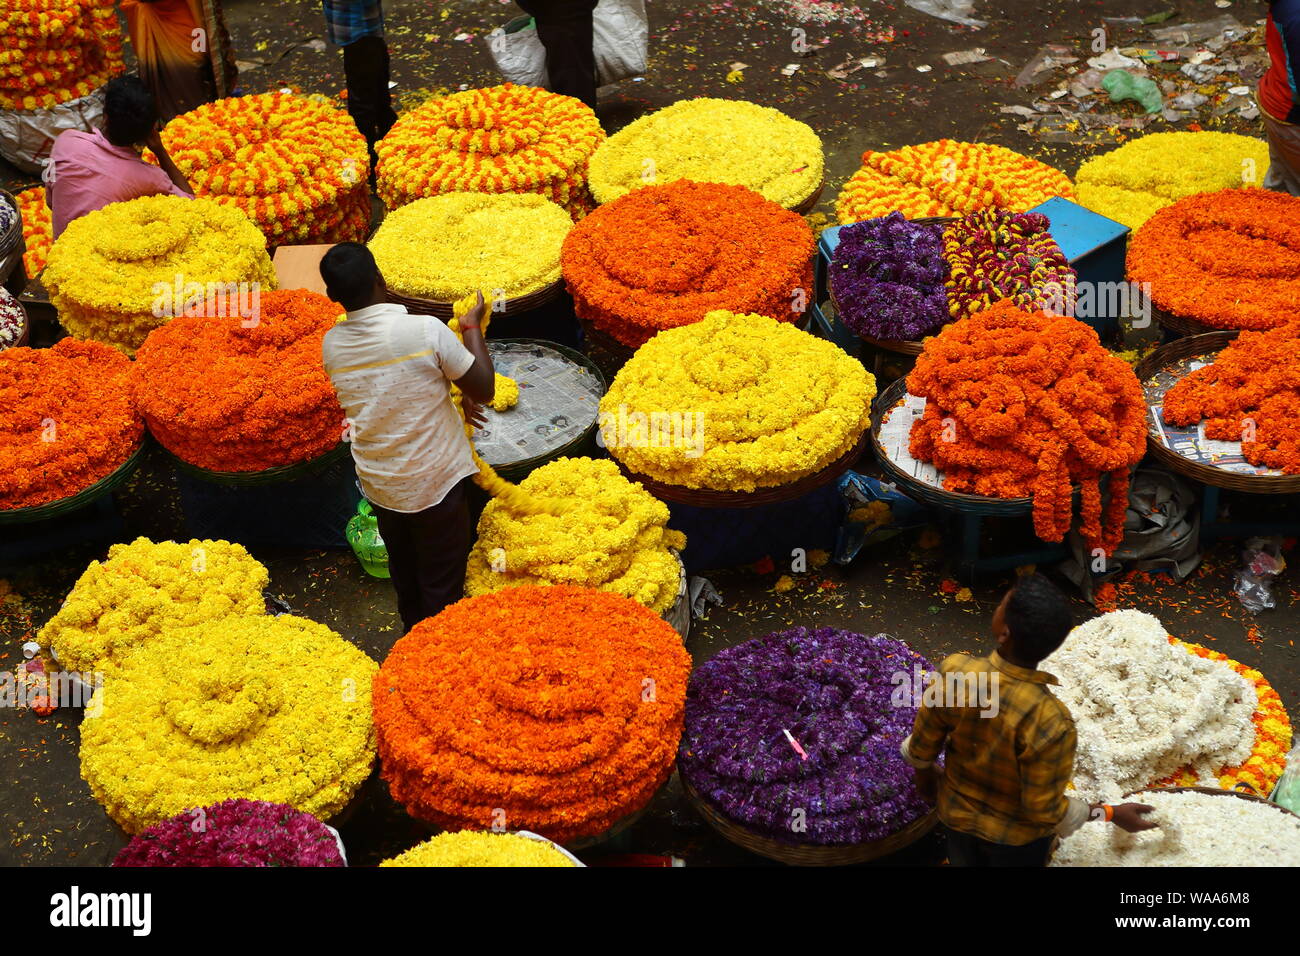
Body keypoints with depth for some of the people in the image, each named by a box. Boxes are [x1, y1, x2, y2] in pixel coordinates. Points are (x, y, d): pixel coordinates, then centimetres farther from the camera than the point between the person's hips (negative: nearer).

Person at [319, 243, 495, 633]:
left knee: (404, 573, 25)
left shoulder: (331, 345, -6)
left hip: (379, 484, 5)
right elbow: (484, 390, -13)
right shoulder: (426, 330, -23)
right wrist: (472, 327, -2)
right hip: (434, 482, -5)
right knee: (442, 585, 11)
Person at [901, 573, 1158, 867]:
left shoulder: (953, 673, -30)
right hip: (1016, 837, -2)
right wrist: (1111, 814, -10)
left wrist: (924, 776, 11)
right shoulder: (1050, 722, -38)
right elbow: (1043, 811, -24)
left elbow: (921, 748, -12)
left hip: (958, 816, 2)